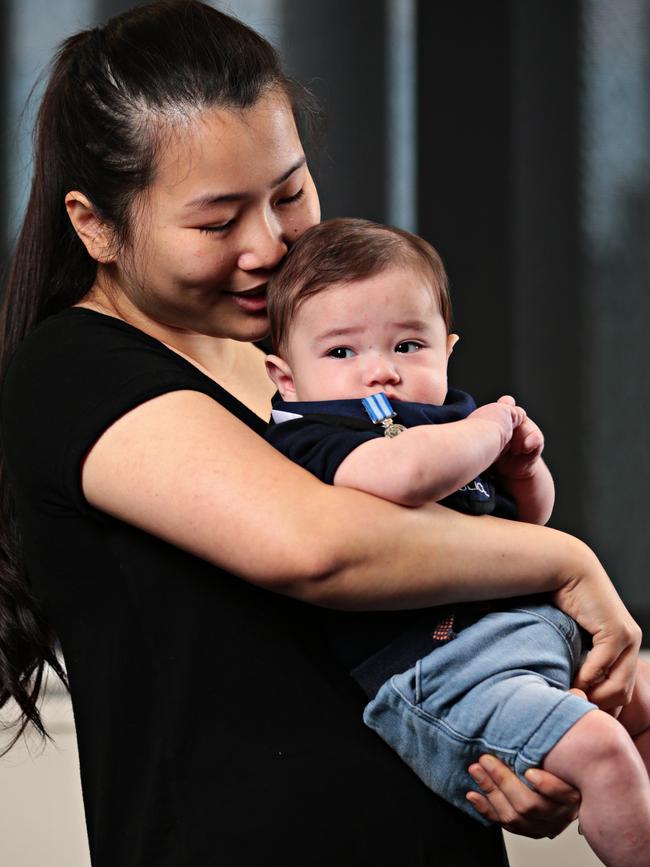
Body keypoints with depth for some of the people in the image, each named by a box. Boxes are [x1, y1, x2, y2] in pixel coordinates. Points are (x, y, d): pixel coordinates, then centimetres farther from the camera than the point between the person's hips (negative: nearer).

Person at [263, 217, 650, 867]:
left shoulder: (447, 417, 18)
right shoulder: (306, 439, -10)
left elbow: (526, 517, 33)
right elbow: (406, 472, -33)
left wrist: (522, 465, 8)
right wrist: (487, 431, -12)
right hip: (434, 666, -10)